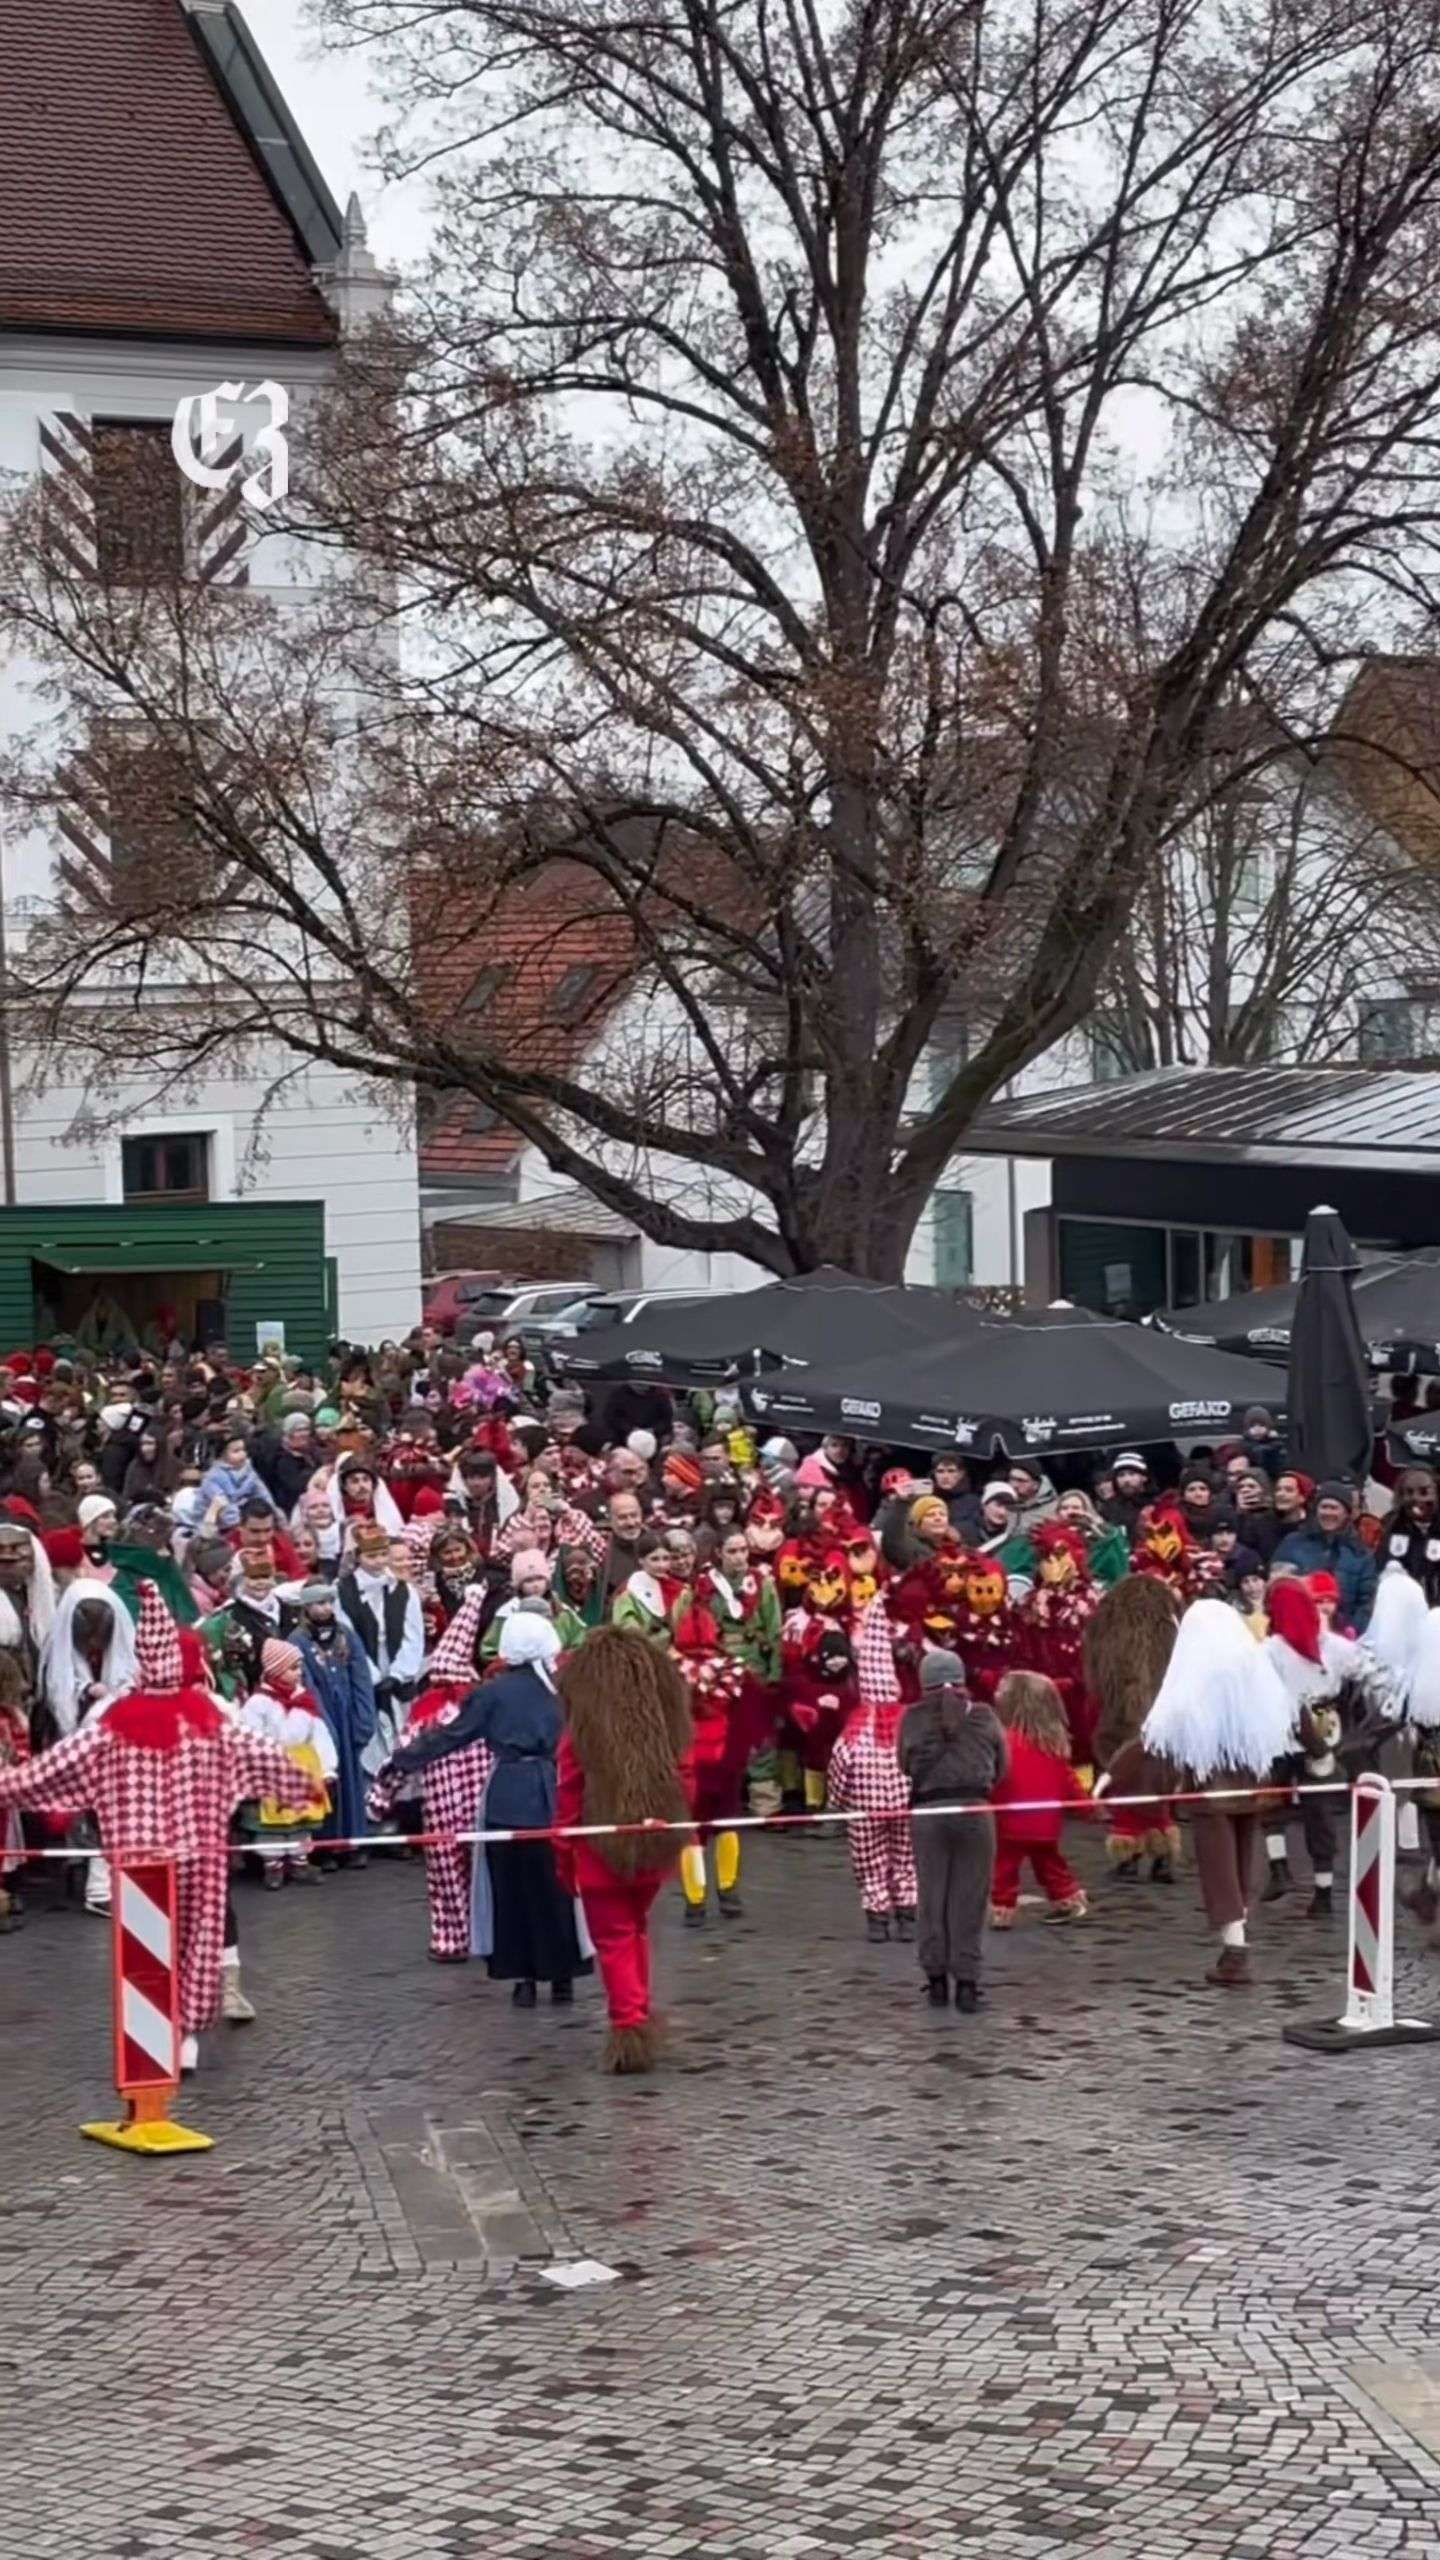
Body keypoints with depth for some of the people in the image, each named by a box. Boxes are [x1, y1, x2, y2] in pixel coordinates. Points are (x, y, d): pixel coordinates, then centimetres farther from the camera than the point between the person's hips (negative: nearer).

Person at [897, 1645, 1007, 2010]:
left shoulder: (913, 1718, 4)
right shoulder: (984, 1716, 5)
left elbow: (904, 1766, 5)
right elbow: (1002, 1765, 9)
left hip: (928, 1811, 0)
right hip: (975, 1809, 0)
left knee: (932, 1896, 9)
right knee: (970, 1898, 4)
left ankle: (936, 1979, 11)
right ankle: (967, 1981, 2)